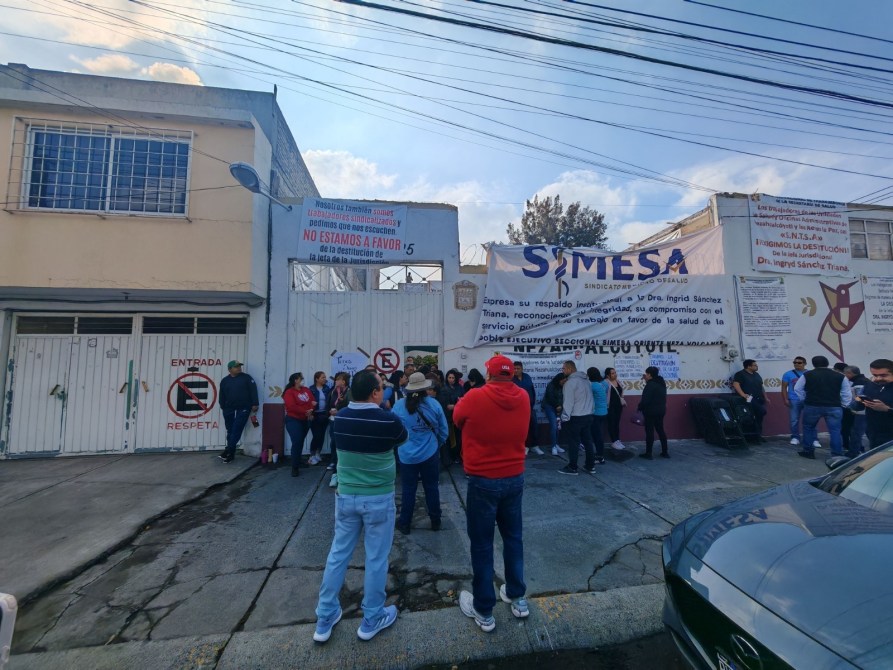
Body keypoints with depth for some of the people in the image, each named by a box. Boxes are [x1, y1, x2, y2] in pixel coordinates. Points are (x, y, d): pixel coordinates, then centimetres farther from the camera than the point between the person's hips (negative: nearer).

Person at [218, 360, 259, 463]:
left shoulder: (246, 377, 0)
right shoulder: (224, 381, 9)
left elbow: (253, 390, -5)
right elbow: (222, 395, 12)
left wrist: (254, 404, -11)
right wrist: (223, 407, 5)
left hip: (243, 408, -3)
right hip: (229, 409, 3)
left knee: (236, 430, -9)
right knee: (230, 431, 8)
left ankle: (228, 451, -5)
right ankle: (231, 454, 16)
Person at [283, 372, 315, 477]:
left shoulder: (306, 390, 9)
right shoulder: (289, 392, -10)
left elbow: (313, 402, 4)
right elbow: (292, 407, -20)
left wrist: (311, 411, -15)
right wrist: (305, 412, -17)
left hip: (305, 420, 6)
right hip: (293, 420, -6)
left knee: (301, 442, 13)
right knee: (296, 443, -13)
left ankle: (298, 462, 28)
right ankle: (295, 468, -7)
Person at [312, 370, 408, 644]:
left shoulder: (340, 418, -7)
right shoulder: (388, 420, -19)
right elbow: (403, 438, 2)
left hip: (345, 495, 5)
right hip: (378, 498, -4)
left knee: (338, 554, 18)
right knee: (376, 559, 12)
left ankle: (324, 619, 32)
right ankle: (371, 620, 29)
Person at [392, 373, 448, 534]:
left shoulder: (399, 405, -8)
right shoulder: (434, 404, -8)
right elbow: (444, 431, -1)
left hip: (407, 455, 0)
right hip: (430, 454, 0)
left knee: (408, 490, 11)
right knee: (432, 487, 13)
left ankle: (404, 523, 23)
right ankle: (435, 521, 26)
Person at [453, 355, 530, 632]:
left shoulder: (475, 397, -18)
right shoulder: (523, 398, -5)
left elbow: (457, 418, 1)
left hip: (483, 481, -4)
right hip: (514, 479, 4)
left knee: (481, 544, 10)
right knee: (513, 538, 21)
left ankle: (483, 610, 24)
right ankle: (517, 597, 36)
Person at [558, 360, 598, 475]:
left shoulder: (570, 382, -15)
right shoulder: (585, 380, 11)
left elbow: (568, 402, -18)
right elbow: (590, 399, 14)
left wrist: (564, 418, -15)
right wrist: (590, 411, 19)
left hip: (575, 417, -8)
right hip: (588, 416, 8)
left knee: (573, 443, 0)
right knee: (588, 441, 13)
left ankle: (572, 468, 7)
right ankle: (590, 466, 20)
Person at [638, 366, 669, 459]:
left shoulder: (650, 384, -19)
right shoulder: (661, 382, 8)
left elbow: (645, 399, -22)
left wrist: (639, 408, -11)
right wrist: (647, 380, 15)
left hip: (651, 411, -9)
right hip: (661, 410, 9)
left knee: (649, 431, -2)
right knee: (660, 430, 16)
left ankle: (648, 453, 4)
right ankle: (665, 452, 22)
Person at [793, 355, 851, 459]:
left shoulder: (807, 375, -2)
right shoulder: (840, 376, 4)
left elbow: (797, 389, 3)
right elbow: (847, 394, 7)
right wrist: (844, 405, 18)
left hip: (812, 406, -2)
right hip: (834, 407, 2)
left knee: (808, 428, 14)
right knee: (835, 431, 5)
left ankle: (808, 451, 20)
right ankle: (837, 455, 3)